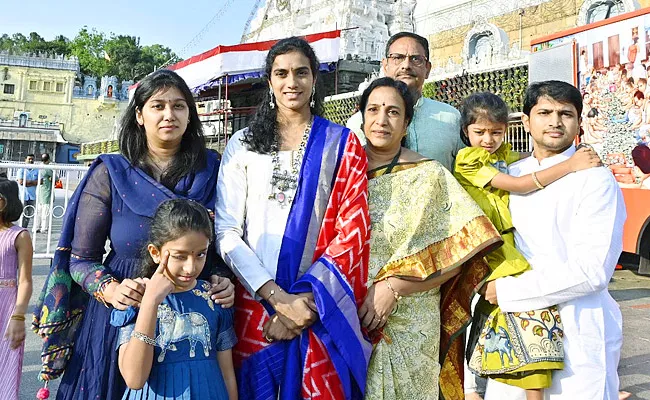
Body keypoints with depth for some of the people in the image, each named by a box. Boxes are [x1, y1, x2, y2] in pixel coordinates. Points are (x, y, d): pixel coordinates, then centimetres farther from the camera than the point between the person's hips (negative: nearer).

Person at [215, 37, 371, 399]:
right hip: (254, 304, 1)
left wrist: (308, 297, -12)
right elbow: (227, 230, -3)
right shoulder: (243, 144, 5)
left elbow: (353, 230, -3)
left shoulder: (343, 143, 4)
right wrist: (278, 297, -13)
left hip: (321, 310, 0)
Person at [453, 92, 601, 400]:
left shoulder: (505, 154, 17)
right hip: (492, 257, -6)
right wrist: (570, 164, -13)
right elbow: (518, 185, -12)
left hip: (516, 248, 7)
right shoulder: (467, 159, -5)